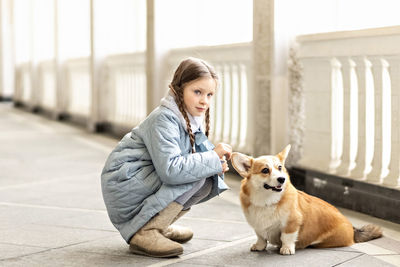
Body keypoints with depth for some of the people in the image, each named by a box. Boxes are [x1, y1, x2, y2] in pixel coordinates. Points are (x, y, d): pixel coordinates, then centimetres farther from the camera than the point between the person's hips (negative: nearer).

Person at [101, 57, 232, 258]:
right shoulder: (164, 119, -22)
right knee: (197, 174, -22)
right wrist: (212, 159, -25)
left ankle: (160, 226, 13)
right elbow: (170, 169, -33)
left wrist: (217, 161, -14)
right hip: (124, 185, -9)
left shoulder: (193, 119, 7)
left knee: (210, 181, 2)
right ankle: (144, 234, -20)